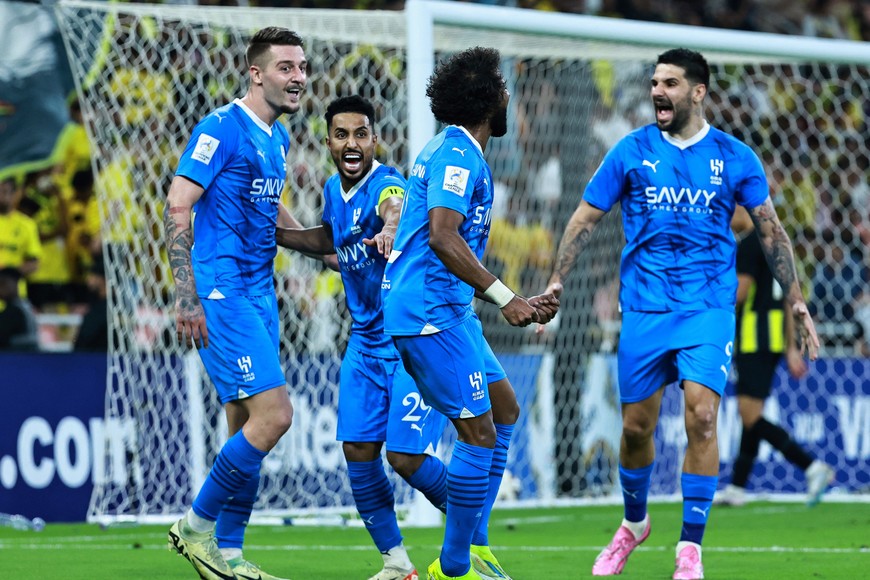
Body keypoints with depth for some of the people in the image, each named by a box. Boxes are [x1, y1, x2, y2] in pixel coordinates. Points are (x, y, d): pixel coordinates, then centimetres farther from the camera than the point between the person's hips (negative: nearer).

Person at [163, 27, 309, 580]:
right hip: (221, 294, -9)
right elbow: (177, 208, -14)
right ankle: (197, 526, -3)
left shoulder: (278, 139, 15)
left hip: (258, 295, 9)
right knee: (273, 415, -15)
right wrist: (187, 298, -20)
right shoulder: (222, 128, -11)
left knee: (247, 428, 8)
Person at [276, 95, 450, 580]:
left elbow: (395, 207, -46)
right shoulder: (334, 190, 5)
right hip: (366, 342, 7)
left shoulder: (384, 182, -20)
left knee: (406, 455, -12)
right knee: (359, 450, 0)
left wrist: (390, 227, -68)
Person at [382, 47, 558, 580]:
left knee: (505, 410, 15)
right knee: (479, 432, -9)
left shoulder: (459, 153, 20)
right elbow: (442, 236, -24)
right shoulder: (457, 153, -12)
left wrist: (519, 304, 20)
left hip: (448, 310, 11)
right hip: (429, 312, -11)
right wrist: (506, 298, -23)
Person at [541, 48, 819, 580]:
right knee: (636, 427, 6)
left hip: (709, 307, -1)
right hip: (645, 309, 1)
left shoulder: (735, 157, 3)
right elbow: (586, 219, 7)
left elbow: (771, 230, 9)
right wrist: (556, 284, -3)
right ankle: (634, 524, 33)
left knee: (701, 417, -16)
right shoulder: (632, 151, 3)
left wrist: (797, 301, 3)